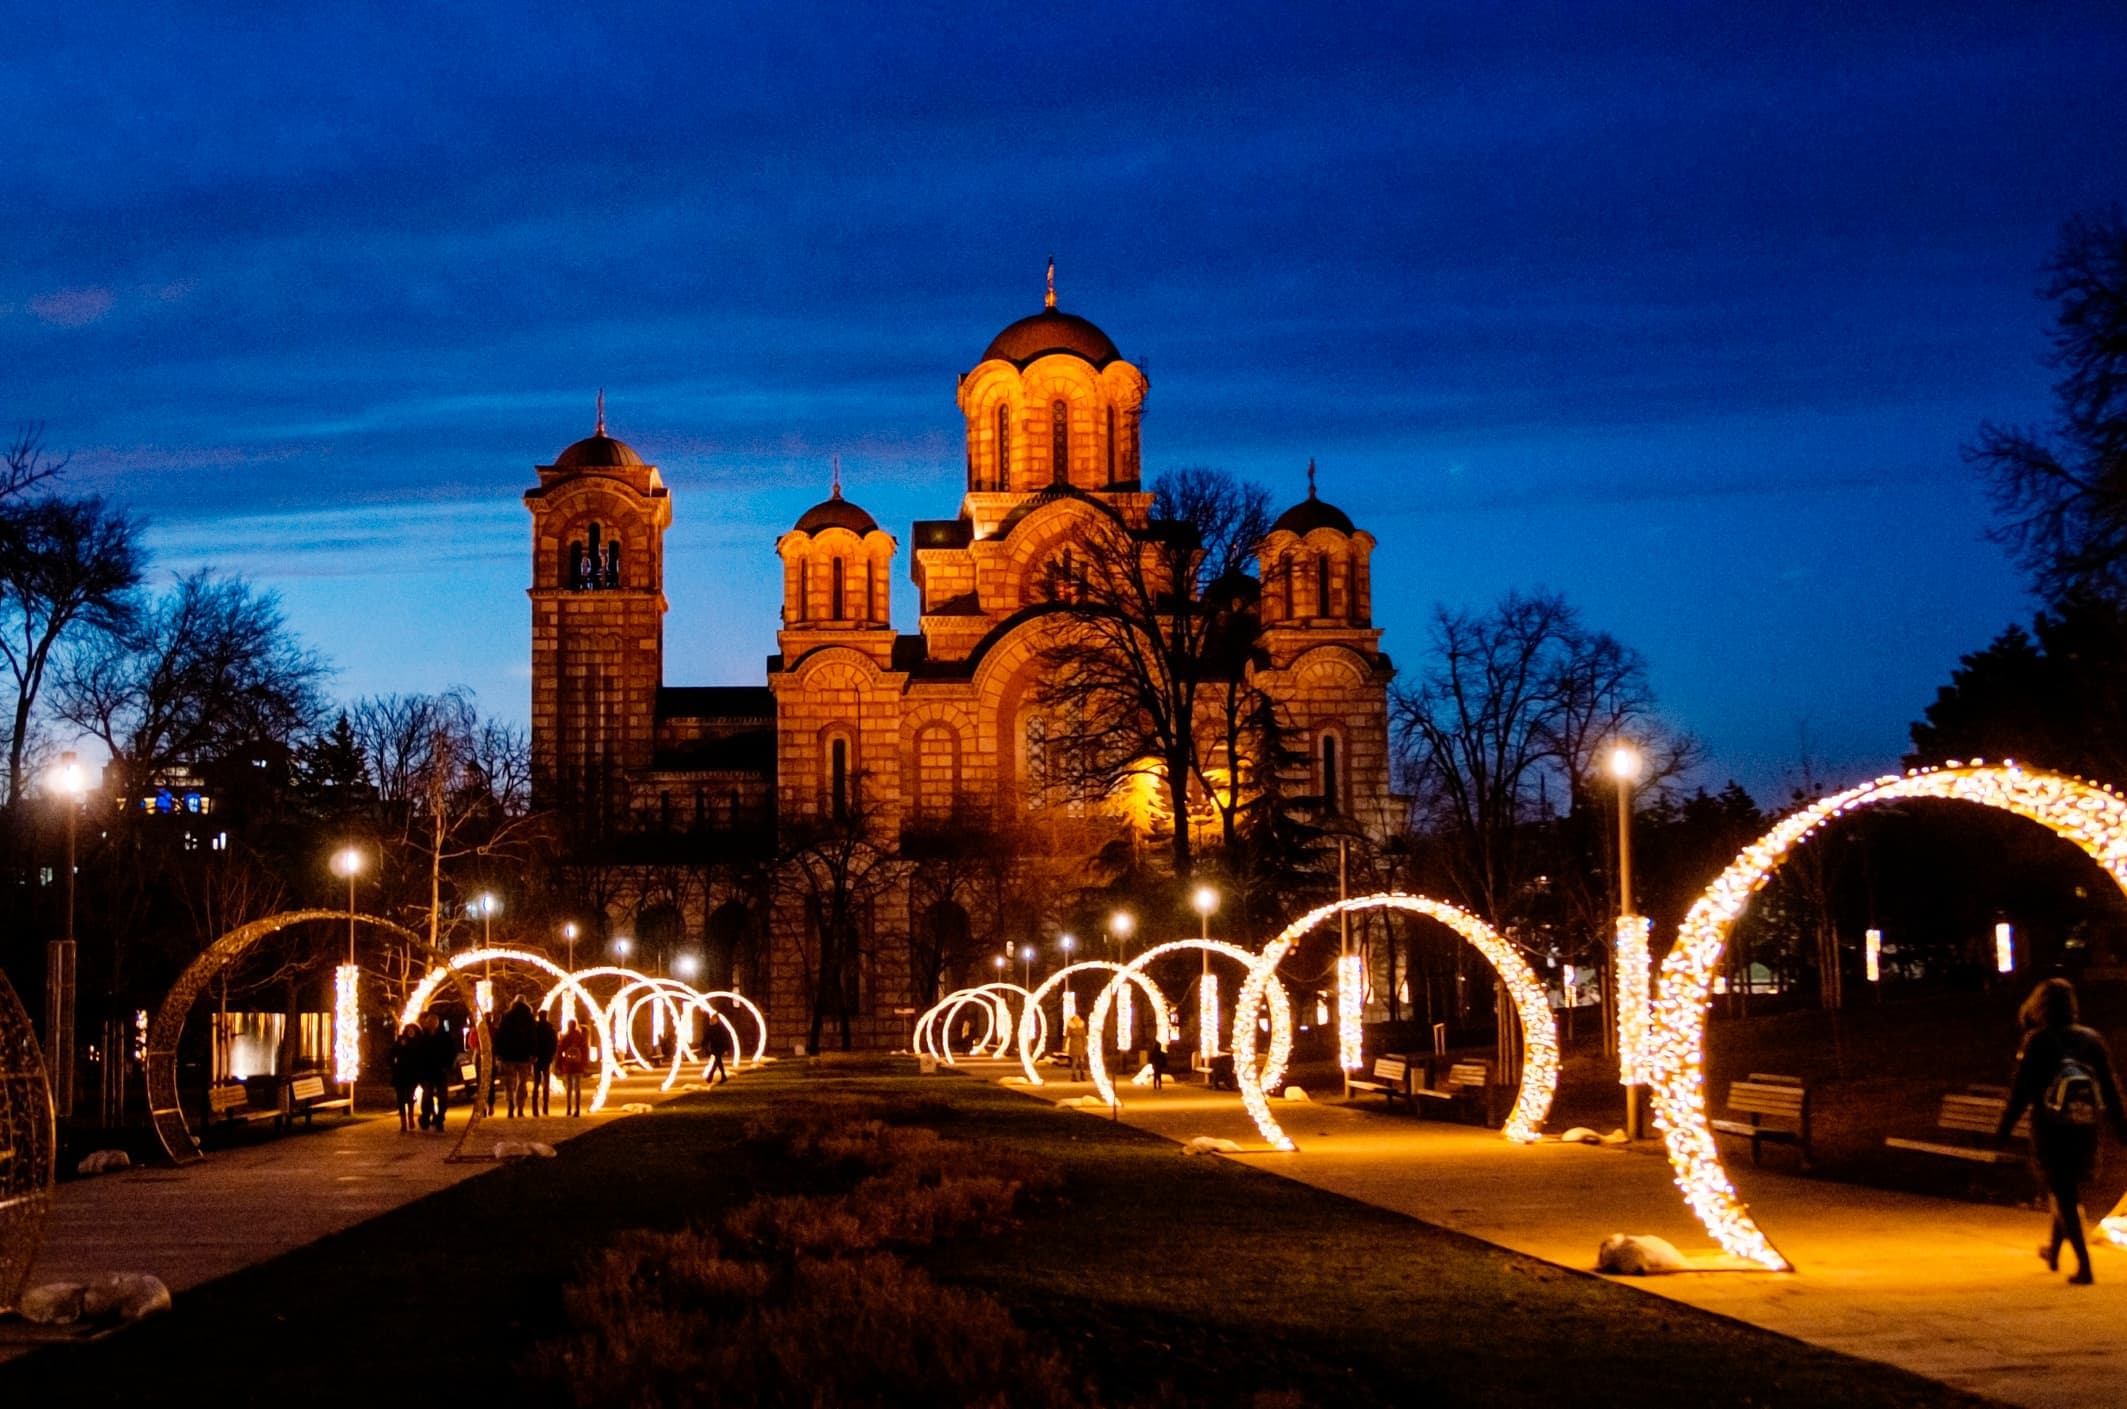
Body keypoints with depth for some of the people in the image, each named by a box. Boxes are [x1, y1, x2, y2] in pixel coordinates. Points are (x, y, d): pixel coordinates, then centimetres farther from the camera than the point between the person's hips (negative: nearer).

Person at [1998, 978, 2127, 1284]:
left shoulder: (2038, 1041, -9)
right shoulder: (2092, 1039, 2)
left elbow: (2022, 1090, -11)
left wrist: (2004, 1128, -6)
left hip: (2049, 1131, -4)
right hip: (2085, 1132, 5)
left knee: (2063, 1197, 0)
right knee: (2070, 1192, 22)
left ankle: (2084, 1266, -7)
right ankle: (2054, 1251, 38)